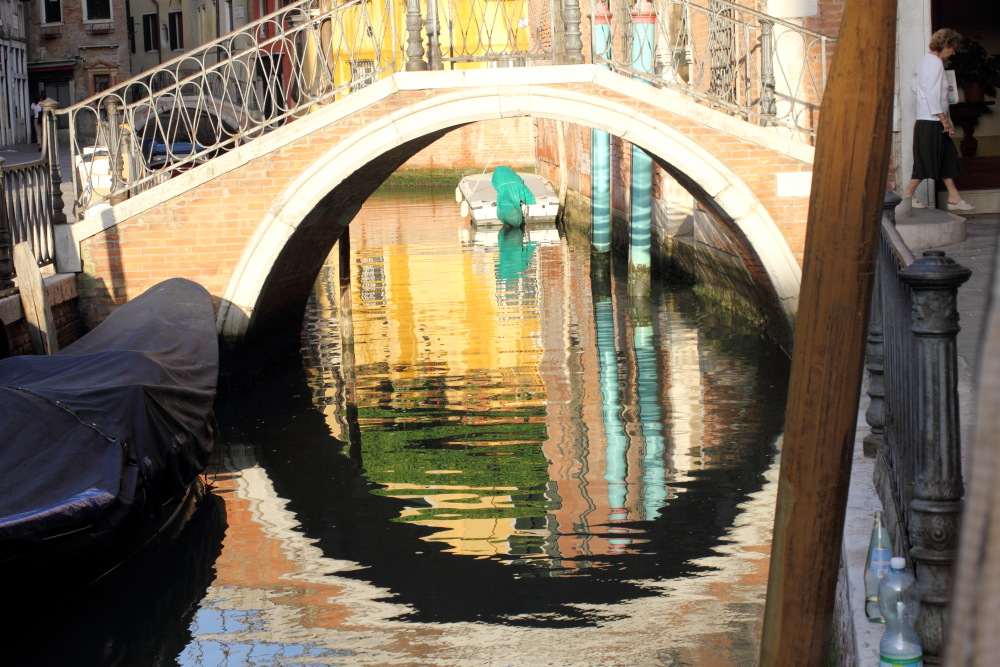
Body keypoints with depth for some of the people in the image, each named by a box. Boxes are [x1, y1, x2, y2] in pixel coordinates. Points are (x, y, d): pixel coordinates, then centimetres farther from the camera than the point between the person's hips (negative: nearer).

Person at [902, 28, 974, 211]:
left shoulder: (927, 60, 15)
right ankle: (907, 195, 2)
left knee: (947, 158, 9)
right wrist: (944, 120, -17)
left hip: (924, 119, 10)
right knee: (927, 161, -5)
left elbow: (914, 85, 23)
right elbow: (933, 94, -20)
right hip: (931, 121, -10)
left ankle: (954, 197, 10)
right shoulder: (936, 62, -14)